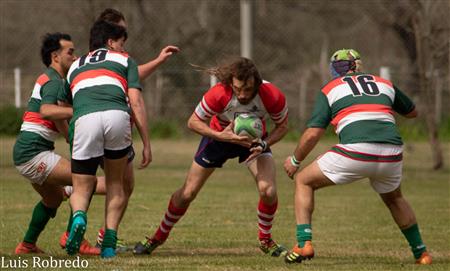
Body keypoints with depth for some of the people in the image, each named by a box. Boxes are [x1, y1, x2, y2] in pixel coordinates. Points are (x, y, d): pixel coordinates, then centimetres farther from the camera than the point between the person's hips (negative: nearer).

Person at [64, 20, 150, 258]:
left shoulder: (75, 66, 35)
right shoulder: (124, 60, 26)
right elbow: (136, 102, 15)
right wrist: (146, 144, 16)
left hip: (84, 119, 1)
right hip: (116, 116, -1)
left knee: (81, 189, 12)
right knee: (116, 183, 22)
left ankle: (79, 218, -22)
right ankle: (109, 244, 10)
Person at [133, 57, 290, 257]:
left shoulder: (272, 96, -33)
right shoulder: (218, 95, -37)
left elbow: (282, 126, -13)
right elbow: (193, 122, -23)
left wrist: (263, 144, -31)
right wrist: (222, 136, -37)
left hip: (254, 138, 1)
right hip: (220, 136, -1)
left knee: (268, 190, -21)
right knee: (187, 193, 2)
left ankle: (265, 240, 6)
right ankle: (159, 236, 26)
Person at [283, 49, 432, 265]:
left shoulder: (330, 89, 16)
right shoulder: (385, 84, 25)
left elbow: (312, 134, 8)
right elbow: (412, 112, 40)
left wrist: (295, 160, 23)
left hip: (355, 152, -4)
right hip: (391, 155, 4)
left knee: (304, 181, 18)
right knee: (394, 198, 35)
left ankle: (304, 244, 4)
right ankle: (420, 252, 31)